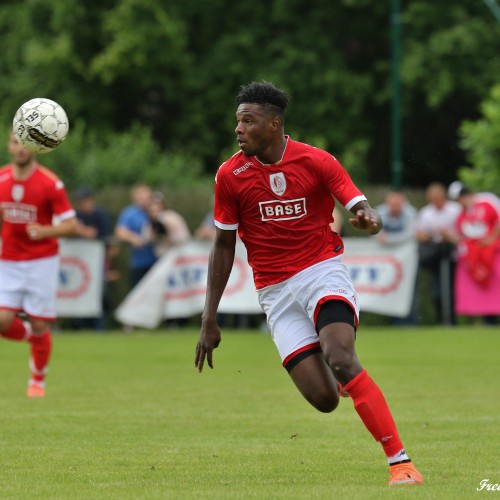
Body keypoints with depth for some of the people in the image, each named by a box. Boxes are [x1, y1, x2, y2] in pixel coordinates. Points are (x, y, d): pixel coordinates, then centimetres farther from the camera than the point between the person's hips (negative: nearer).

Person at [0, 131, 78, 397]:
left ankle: (38, 381, 18)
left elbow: (70, 225, -10)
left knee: (39, 325, -2)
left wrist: (45, 231, -26)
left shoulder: (50, 183, -10)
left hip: (41, 262, -3)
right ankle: (31, 335, 25)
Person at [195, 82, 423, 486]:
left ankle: (401, 462, -26)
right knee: (323, 398, -12)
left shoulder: (317, 162, -6)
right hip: (276, 292, 2)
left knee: (341, 359, -30)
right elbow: (224, 246, 8)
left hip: (323, 270, -2)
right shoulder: (230, 176, -1)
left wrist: (368, 219, -34)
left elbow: (362, 208, -7)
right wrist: (209, 319, 7)